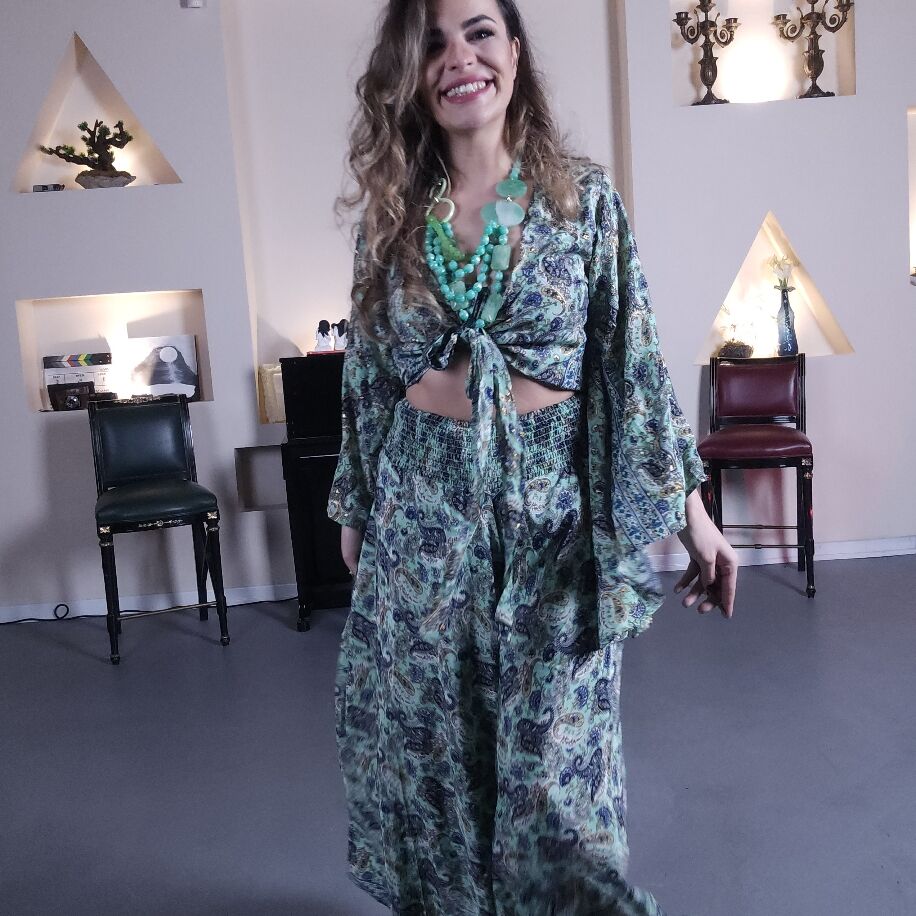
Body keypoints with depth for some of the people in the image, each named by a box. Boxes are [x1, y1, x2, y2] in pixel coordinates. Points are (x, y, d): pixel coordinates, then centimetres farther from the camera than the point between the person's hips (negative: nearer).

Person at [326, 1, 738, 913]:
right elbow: (367, 374, 10)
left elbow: (632, 359, -3)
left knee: (552, 763, 6)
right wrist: (354, 508, 13)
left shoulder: (584, 197, -2)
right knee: (427, 746, 15)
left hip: (550, 508, -2)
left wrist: (689, 507, -6)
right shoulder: (391, 213, 4)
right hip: (421, 511, 3)